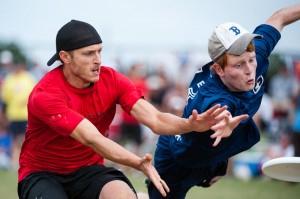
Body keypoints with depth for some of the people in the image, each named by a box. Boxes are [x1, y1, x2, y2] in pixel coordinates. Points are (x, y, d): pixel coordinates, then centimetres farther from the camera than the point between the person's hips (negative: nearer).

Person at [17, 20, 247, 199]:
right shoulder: (45, 95, -23)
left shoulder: (111, 80, -8)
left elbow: (155, 119, -19)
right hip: (43, 175, -4)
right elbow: (92, 139, -33)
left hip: (88, 170, 4)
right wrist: (138, 163, -47)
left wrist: (189, 124, -41)